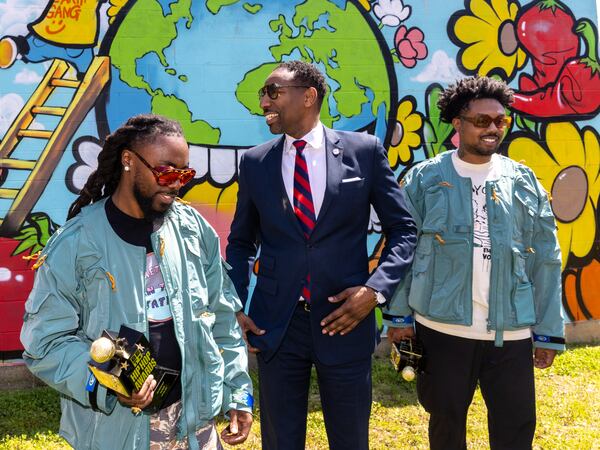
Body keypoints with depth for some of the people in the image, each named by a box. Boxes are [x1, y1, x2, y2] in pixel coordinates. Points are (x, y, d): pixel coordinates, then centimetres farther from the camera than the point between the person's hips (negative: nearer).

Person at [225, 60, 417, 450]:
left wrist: (376, 289, -12)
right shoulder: (255, 162, 4)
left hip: (345, 320, -1)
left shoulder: (365, 151, -2)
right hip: (275, 325, 2)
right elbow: (241, 242, 14)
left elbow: (403, 230, 2)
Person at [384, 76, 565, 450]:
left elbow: (545, 260, 6)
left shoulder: (524, 181, 5)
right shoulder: (424, 179, -1)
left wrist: (549, 331, 4)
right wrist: (399, 316, 0)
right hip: (442, 329, -1)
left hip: (512, 334, 1)